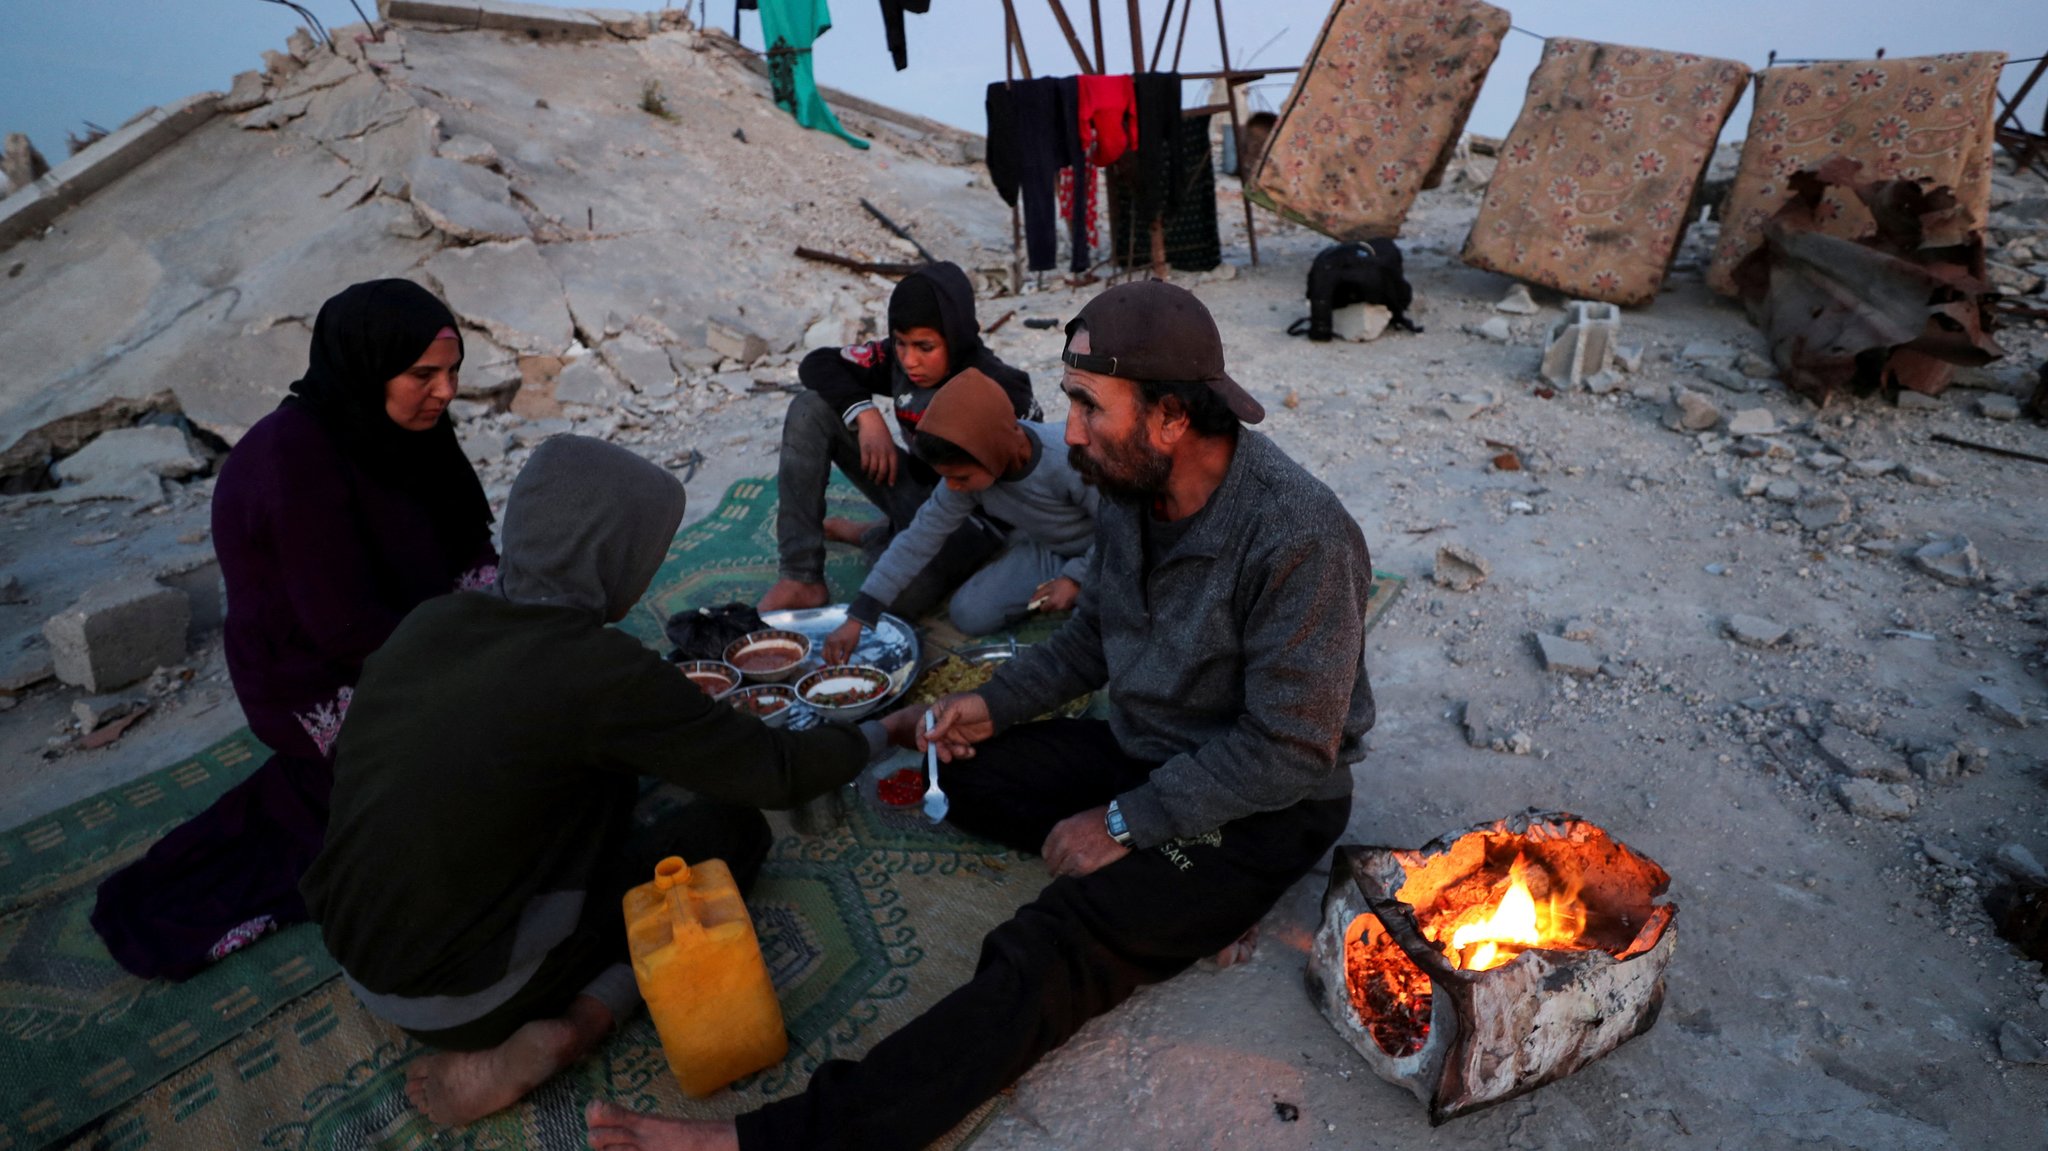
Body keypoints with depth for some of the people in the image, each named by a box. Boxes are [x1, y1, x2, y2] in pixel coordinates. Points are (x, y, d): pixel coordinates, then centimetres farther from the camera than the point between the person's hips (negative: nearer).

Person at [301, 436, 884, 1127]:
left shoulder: (428, 621, -5)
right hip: (456, 999, -6)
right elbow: (776, 774, -14)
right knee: (733, 828, 4)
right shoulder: (599, 669, -24)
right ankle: (570, 1032, -8)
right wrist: (871, 737, 5)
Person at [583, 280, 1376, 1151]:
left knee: (1049, 954, -28)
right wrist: (998, 704, -3)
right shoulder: (1132, 489, -4)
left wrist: (1126, 823, -21)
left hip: (1262, 813, -8)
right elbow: (1093, 636, 11)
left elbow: (1291, 751, -25)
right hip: (1142, 750, 8)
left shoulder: (1297, 538, -28)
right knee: (951, 763, 4)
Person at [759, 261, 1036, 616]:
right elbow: (818, 364, -3)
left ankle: (874, 536, 5)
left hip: (976, 514, -5)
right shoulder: (898, 358, -9)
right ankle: (802, 579, -14)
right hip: (921, 492, 6)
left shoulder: (1000, 391, -24)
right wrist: (866, 414, -22)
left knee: (900, 594, -37)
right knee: (810, 410, -12)